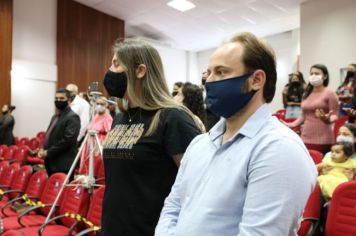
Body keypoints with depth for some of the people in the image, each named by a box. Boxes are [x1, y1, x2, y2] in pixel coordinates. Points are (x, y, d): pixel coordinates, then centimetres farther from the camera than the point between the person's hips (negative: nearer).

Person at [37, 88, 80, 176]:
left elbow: (68, 139, -21)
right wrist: (43, 149, 5)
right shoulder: (55, 116, 19)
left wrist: (48, 152, -16)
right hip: (52, 164, 9)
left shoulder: (72, 117, -12)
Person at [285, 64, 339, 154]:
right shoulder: (306, 95, 15)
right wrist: (290, 125, 8)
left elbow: (335, 116, -4)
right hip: (306, 138, 5)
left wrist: (326, 118, -25)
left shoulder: (330, 93, -1)